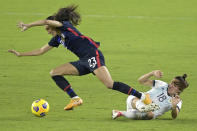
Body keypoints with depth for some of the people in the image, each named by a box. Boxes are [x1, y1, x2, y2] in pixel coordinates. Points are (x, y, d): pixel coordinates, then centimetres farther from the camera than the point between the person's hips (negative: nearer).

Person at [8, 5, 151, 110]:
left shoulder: (66, 26, 0)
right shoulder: (57, 39, 23)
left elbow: (47, 21, -16)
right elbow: (41, 51, 30)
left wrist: (28, 25, -8)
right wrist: (21, 54, 27)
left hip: (94, 56, -9)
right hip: (84, 62, 9)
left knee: (110, 84, -24)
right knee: (55, 73, 5)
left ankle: (142, 96, -17)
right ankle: (75, 98, -3)